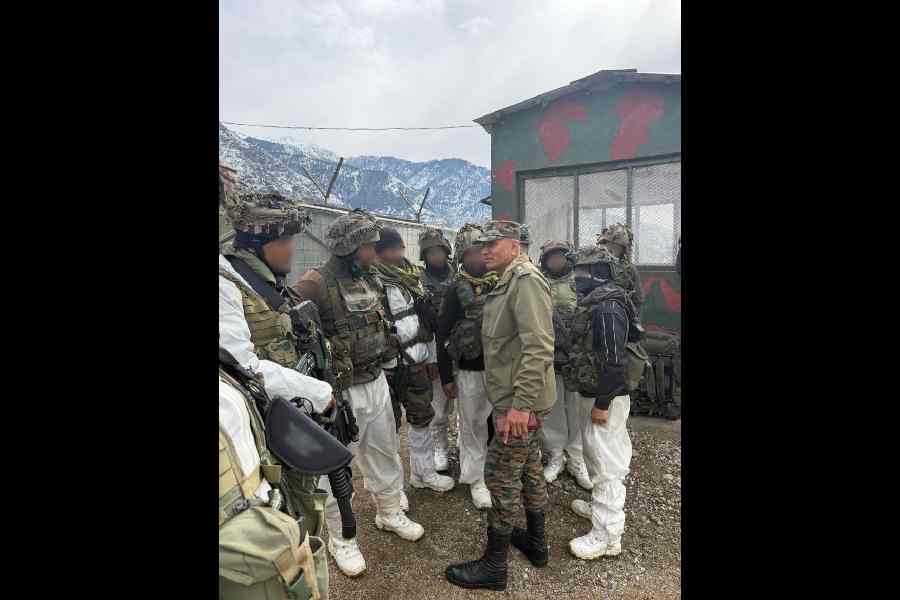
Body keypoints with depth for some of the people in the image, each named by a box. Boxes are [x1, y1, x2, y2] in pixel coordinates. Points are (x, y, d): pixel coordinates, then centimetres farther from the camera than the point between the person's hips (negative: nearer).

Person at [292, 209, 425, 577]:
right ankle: (340, 538, 32)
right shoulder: (316, 284, -19)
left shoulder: (371, 280, 5)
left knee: (385, 453, 22)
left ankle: (390, 513, 44)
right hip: (342, 392, -7)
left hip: (377, 383, 7)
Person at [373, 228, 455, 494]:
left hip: (417, 363, 7)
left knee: (422, 417, 18)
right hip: (392, 366, -7)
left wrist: (432, 357, 15)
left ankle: (423, 471, 36)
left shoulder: (413, 279, 10)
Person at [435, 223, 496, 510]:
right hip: (470, 371, -2)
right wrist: (446, 377, -4)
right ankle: (476, 480, 26)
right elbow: (442, 335, -3)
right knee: (473, 427, 9)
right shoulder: (456, 290, -4)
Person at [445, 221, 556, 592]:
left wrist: (520, 404, -28)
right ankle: (536, 543, 39)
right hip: (520, 397, 10)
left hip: (519, 401, -10)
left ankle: (494, 566, 17)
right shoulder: (508, 282, 14)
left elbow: (538, 347, -27)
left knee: (501, 476, 0)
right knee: (529, 467, 20)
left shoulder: (526, 279, -18)